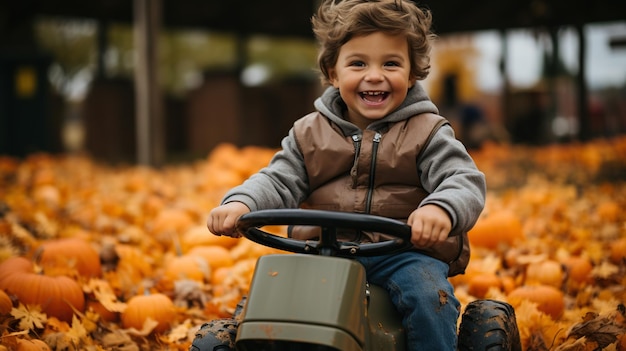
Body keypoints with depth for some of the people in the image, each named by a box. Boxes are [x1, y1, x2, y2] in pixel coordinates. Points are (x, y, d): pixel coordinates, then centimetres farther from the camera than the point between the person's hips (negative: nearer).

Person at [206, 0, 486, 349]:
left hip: (405, 254, -2)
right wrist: (240, 202, -17)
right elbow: (278, 182, 8)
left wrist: (441, 209, -35)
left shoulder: (426, 133, 3)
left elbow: (466, 182, -9)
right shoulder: (309, 134, 12)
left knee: (428, 294, -31)